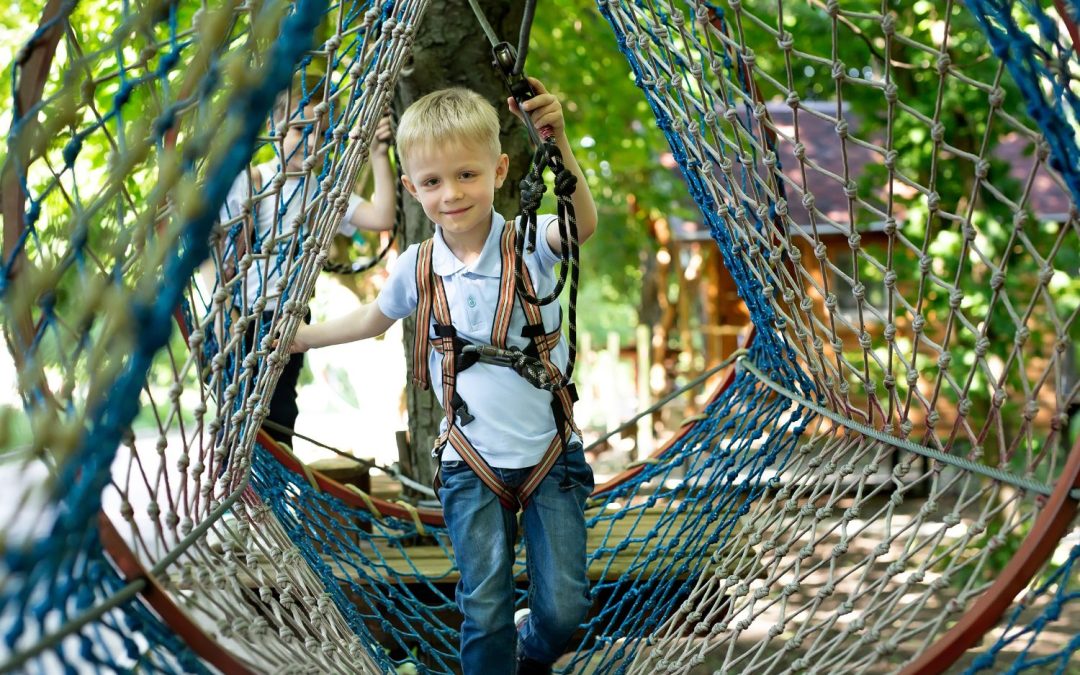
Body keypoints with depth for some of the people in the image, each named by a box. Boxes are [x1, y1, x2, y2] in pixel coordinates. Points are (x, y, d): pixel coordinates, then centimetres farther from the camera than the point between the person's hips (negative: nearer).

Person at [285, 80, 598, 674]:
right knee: (484, 613, -1)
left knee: (565, 607, 1)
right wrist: (305, 336, 26)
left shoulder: (530, 242, -11)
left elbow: (582, 224, -35)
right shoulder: (418, 267, -1)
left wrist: (558, 144, -53)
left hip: (552, 456, -1)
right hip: (471, 467, 2)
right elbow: (375, 317, 21)